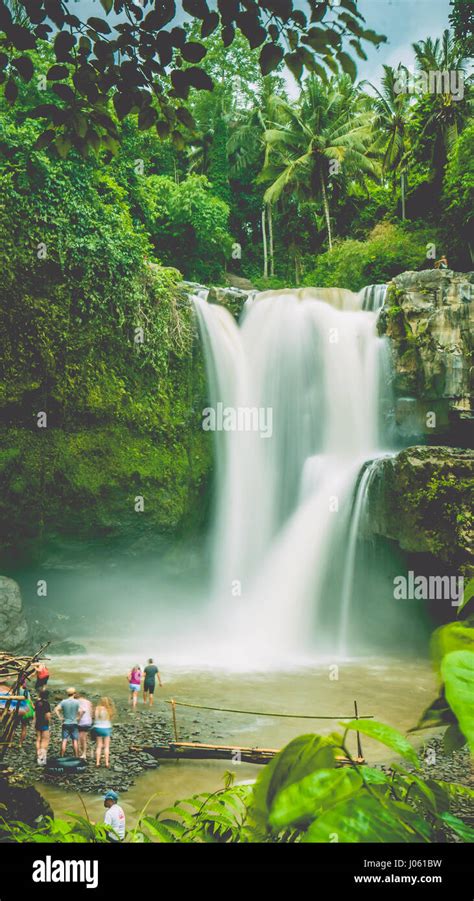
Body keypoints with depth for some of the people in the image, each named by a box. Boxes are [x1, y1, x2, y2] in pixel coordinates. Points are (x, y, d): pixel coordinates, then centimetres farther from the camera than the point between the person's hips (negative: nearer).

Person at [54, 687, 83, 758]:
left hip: (65, 723, 1)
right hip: (74, 724, -1)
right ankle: (76, 756, 6)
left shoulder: (63, 702, -2)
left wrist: (60, 717, -4)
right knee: (75, 741, 4)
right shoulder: (76, 702, -7)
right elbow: (81, 711, -16)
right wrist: (77, 717, -3)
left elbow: (56, 709, -10)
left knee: (64, 740, 4)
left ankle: (62, 756, 4)